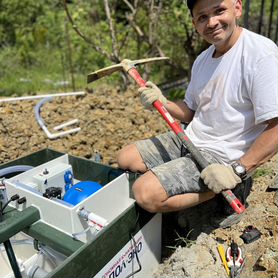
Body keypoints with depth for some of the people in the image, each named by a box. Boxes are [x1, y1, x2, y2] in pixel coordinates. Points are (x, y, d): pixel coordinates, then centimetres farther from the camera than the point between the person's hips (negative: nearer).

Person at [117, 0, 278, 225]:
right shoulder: (202, 59, 7)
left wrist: (237, 171, -23)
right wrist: (162, 103, -6)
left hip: (222, 156, -8)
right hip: (189, 140, 8)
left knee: (146, 193, -22)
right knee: (125, 159, 7)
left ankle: (223, 196, -3)